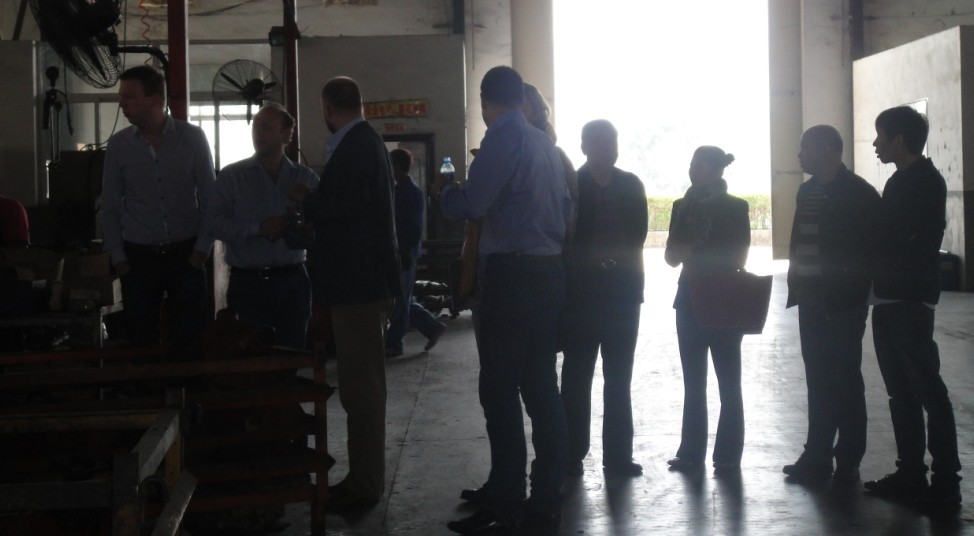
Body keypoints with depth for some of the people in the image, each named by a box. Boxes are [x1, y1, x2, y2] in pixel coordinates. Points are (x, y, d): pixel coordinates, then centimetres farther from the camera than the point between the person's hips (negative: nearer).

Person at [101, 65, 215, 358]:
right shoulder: (118, 144, 1)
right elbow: (110, 208, 6)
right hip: (138, 257, 1)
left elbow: (210, 197, 1)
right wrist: (118, 259, 0)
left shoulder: (192, 138, -3)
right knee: (141, 342, 5)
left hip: (186, 255, -1)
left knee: (189, 341, 2)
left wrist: (201, 250, -5)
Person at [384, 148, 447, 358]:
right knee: (402, 300, 14)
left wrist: (406, 253, -21)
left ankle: (393, 344, 4)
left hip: (404, 254, -10)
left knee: (399, 301, -2)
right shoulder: (400, 190, 15)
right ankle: (433, 327, 22)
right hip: (398, 253, 10)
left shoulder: (412, 192, -13)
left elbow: (415, 227, -18)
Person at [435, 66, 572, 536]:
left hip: (510, 276, -8)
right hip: (549, 271, 8)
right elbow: (566, 208, 19)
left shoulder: (502, 139, -10)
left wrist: (443, 190, 3)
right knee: (541, 388, 10)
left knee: (500, 391, -4)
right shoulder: (545, 144, 14)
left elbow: (472, 205, -16)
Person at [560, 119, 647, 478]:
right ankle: (572, 456, 7)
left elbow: (638, 233, 6)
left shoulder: (631, 186, 9)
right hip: (581, 290, -3)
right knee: (577, 378, 2)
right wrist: (596, 259, -6)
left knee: (619, 379, 6)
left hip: (623, 290, 3)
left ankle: (618, 454, 12)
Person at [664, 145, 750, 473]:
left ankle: (728, 454, 3)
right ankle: (691, 451, 11)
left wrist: (692, 253, -11)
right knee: (693, 382, 6)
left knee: (728, 381, -1)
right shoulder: (683, 206, 8)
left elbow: (739, 258, -2)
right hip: (690, 298, 4)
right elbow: (671, 256, 5)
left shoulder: (734, 208, 0)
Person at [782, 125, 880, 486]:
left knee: (845, 381, 1)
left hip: (842, 302, -6)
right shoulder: (807, 190, 12)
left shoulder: (858, 193, -8)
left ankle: (847, 463, 8)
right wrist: (796, 282, 8)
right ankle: (817, 457, 17)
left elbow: (871, 249, -10)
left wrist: (856, 289, -13)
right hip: (811, 299, 7)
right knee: (819, 381, 10)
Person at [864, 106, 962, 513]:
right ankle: (910, 475, 16)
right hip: (889, 301, 9)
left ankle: (945, 484, -1)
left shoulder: (926, 182, -9)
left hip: (911, 302, -9)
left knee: (928, 391, -5)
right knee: (902, 393, 10)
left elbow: (913, 243, -16)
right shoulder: (899, 183, 17)